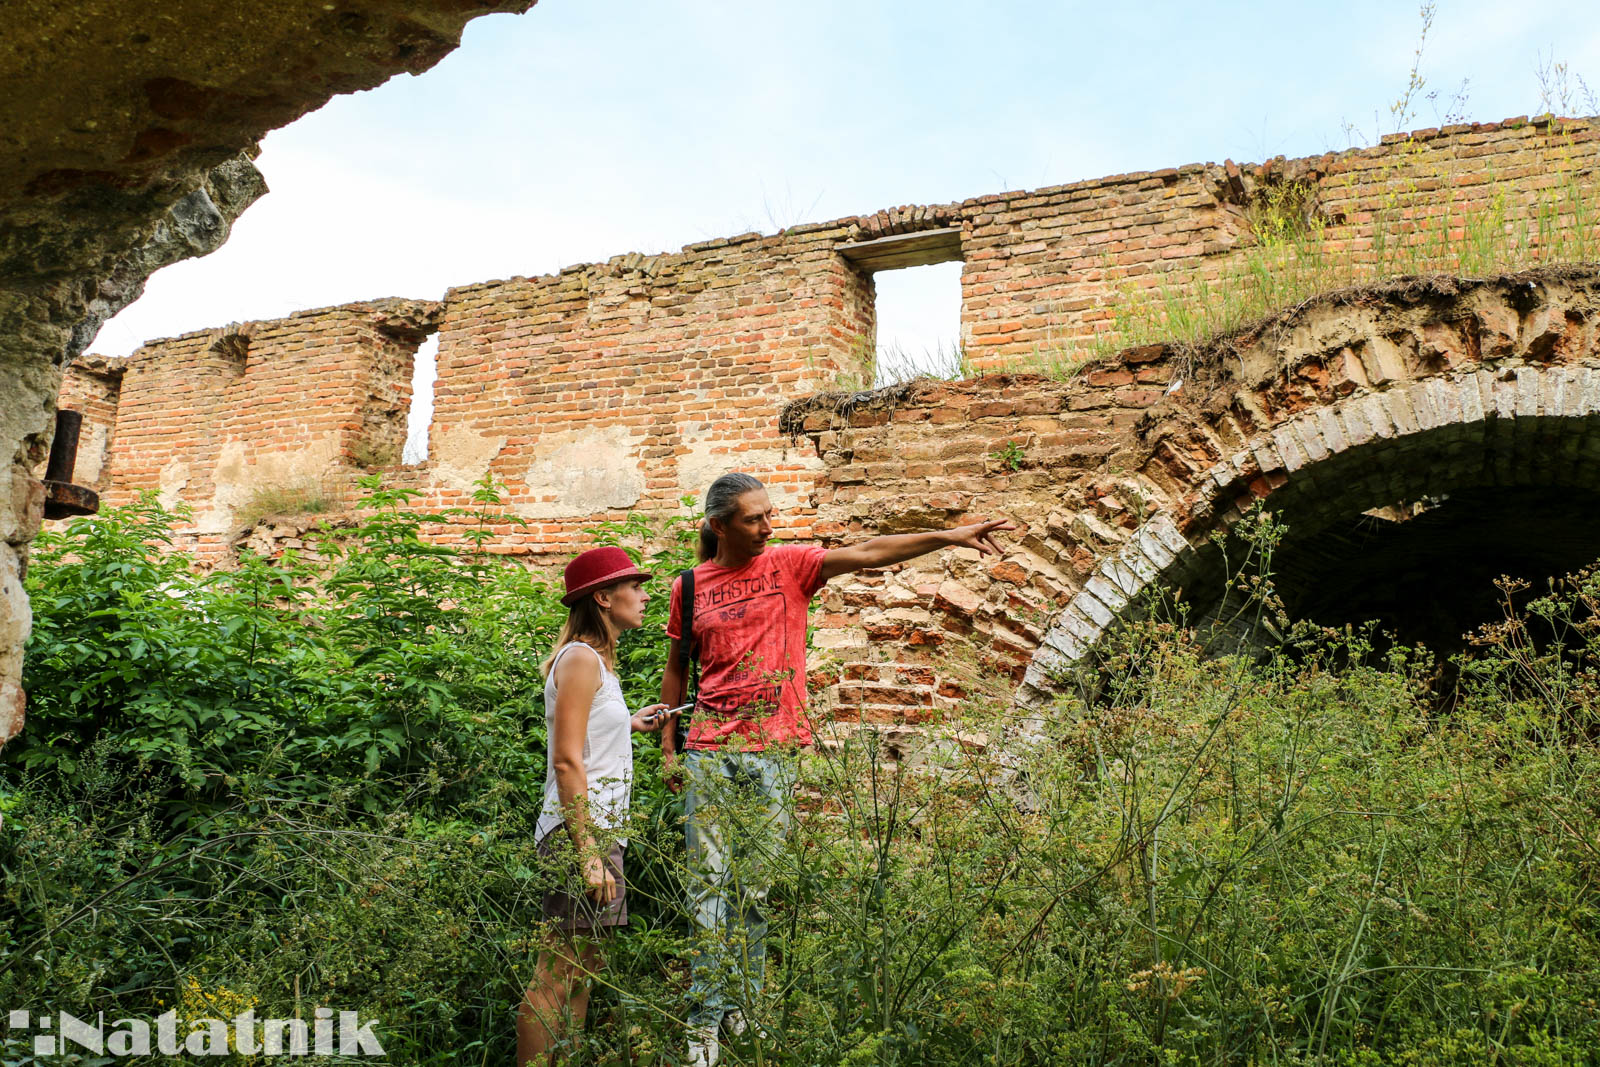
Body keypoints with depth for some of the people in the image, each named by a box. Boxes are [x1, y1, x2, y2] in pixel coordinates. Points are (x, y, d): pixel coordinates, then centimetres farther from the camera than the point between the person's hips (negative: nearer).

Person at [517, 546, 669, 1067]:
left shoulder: (596, 660, 18)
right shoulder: (581, 658, -12)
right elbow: (567, 760, -18)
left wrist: (627, 724, 29)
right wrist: (589, 852, -21)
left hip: (597, 833, 10)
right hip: (582, 832, -10)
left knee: (579, 973, 13)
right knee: (560, 976, -6)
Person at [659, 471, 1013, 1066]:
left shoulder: (790, 565, 2)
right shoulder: (690, 587, 6)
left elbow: (867, 553, -8)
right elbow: (675, 668, 14)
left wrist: (950, 537, -18)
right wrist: (668, 748, 11)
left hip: (773, 750, 0)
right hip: (709, 750, 1)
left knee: (761, 884, 5)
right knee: (710, 882, 1)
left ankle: (745, 1009, 19)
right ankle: (706, 1018, 9)